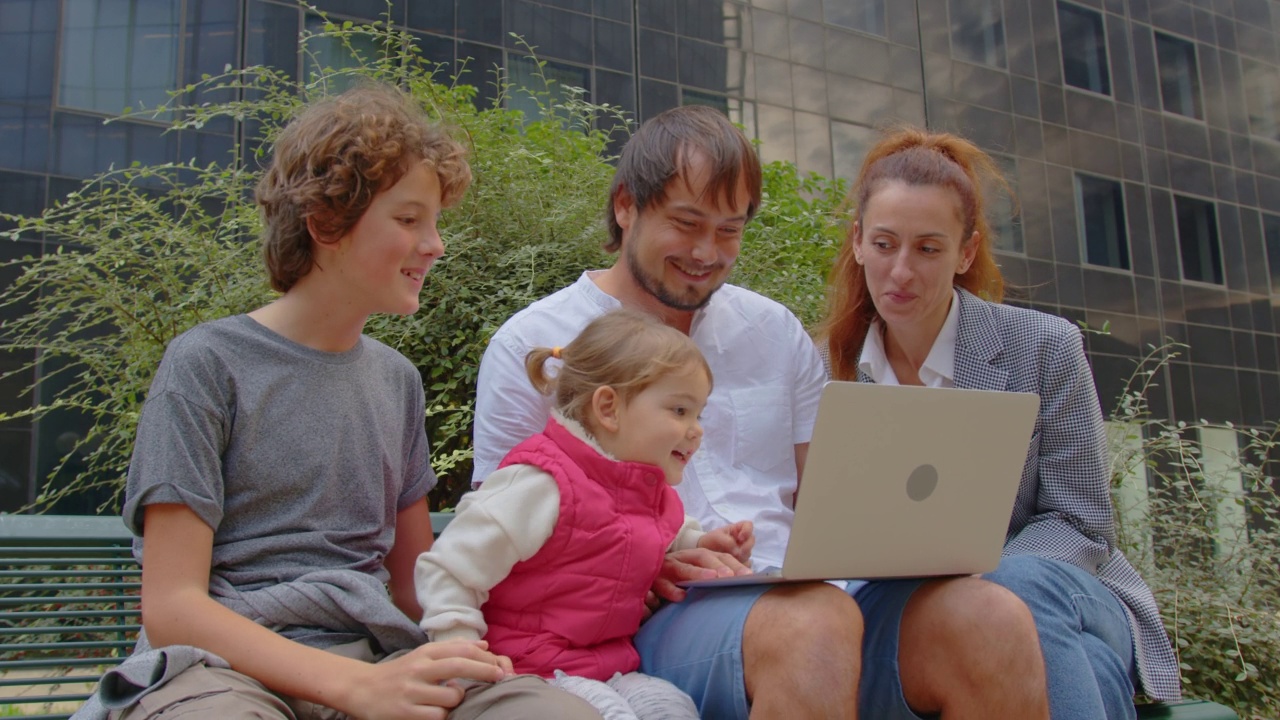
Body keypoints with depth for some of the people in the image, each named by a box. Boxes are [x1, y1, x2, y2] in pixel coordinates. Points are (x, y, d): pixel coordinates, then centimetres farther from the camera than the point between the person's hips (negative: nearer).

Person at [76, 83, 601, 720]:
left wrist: (459, 659, -2)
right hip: (225, 664, -4)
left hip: (373, 659, 5)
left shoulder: (397, 378, 18)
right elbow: (172, 606, -7)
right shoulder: (208, 363, 0)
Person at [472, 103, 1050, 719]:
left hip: (806, 592, 5)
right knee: (816, 621, -38)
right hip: (657, 621, -4)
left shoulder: (776, 332, 18)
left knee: (993, 618, -25)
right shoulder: (530, 346, 4)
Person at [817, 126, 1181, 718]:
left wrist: (984, 577, -23)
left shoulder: (1044, 347, -3)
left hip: (1056, 592, 0)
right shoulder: (831, 366, 4)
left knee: (1019, 582, -36)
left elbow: (1079, 526, -3)